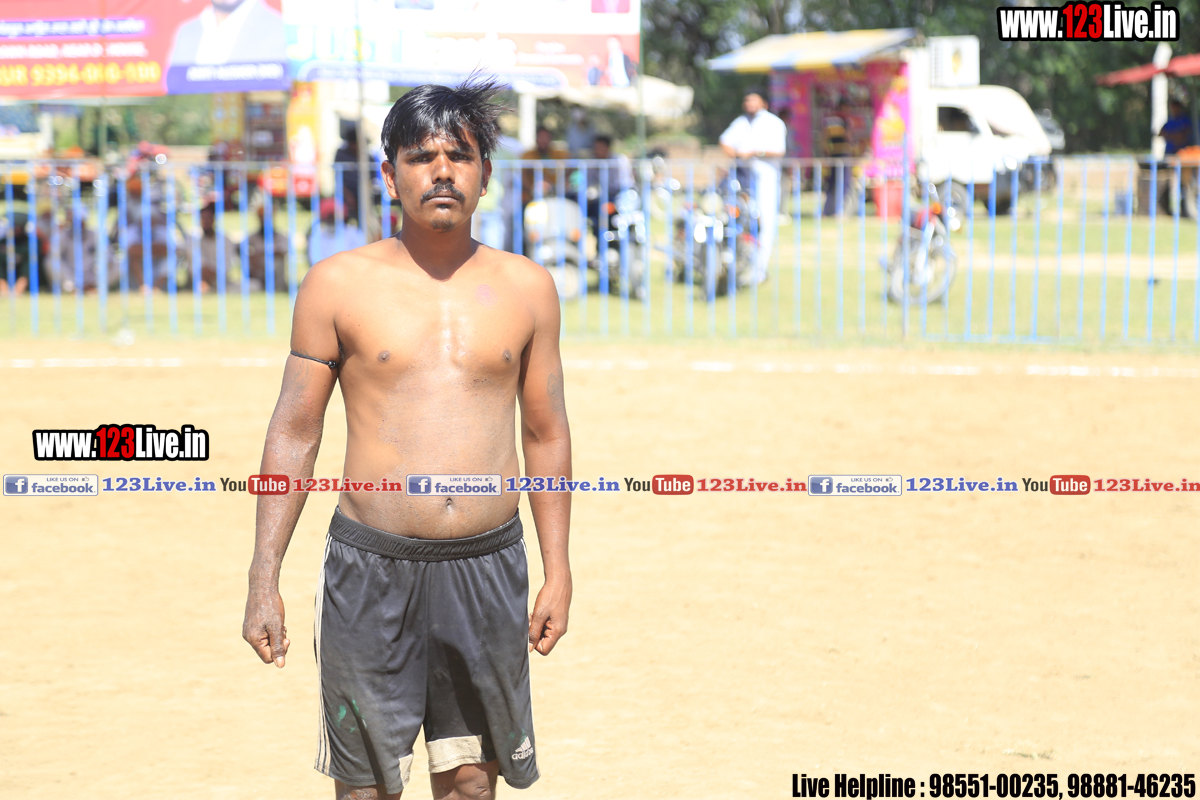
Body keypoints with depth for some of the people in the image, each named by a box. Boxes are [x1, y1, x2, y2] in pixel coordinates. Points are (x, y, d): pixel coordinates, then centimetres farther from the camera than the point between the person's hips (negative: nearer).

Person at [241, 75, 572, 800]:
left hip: (488, 570, 2)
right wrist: (265, 579, -1)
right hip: (371, 570, -1)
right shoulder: (338, 285, 0)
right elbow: (294, 434, 3)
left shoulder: (526, 288, 6)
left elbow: (547, 434, 12)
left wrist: (559, 571, 8)